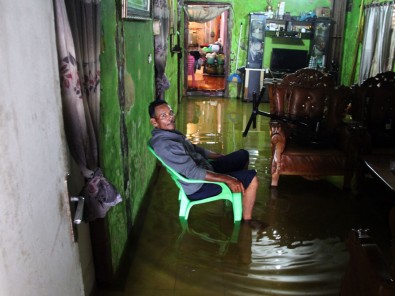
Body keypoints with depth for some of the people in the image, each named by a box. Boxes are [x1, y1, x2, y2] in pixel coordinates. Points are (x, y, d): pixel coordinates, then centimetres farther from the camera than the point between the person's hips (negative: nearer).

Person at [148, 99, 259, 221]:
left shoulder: (170, 133, 2)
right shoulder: (164, 145, -29)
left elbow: (194, 149, 16)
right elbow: (193, 173, -31)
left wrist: (221, 156, 14)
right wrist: (227, 179, -28)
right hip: (198, 186, -10)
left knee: (243, 155, 16)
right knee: (251, 178, -16)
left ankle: (242, 201, 30)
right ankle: (247, 220, 3)